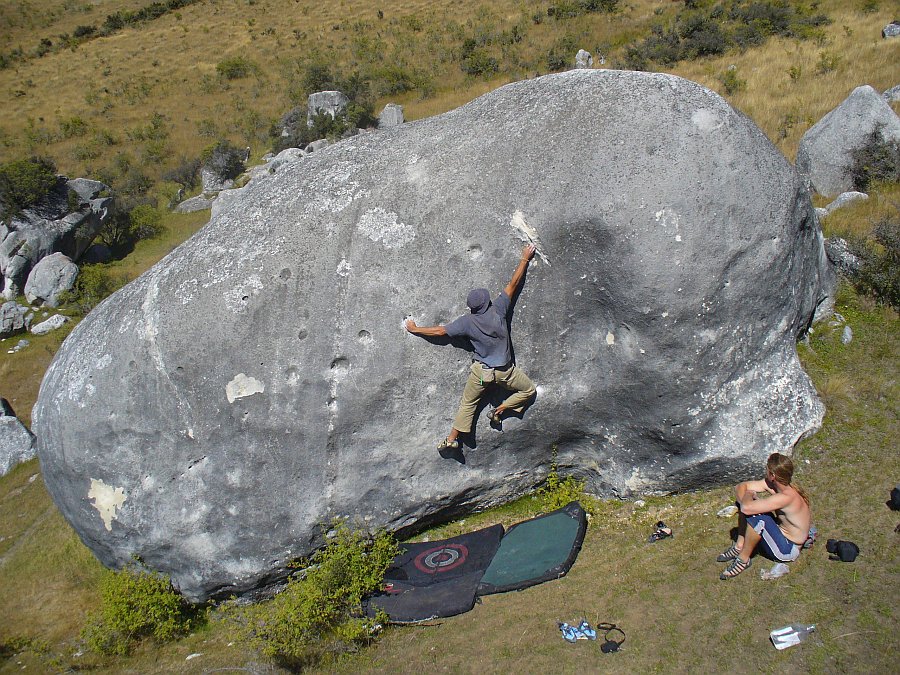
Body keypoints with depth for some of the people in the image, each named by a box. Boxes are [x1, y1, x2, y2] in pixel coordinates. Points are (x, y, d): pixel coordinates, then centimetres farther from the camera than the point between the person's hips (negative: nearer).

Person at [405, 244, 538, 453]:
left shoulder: (467, 322, -13)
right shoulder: (498, 309, -15)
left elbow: (440, 331, -7)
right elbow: (514, 284, -8)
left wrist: (414, 329, 6)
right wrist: (525, 259, 2)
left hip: (480, 371, 1)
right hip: (504, 371, -1)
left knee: (467, 404, 17)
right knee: (529, 390, 21)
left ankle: (452, 438, 15)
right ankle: (500, 410, 9)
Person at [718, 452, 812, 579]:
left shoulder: (786, 497, -34)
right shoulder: (771, 484, -9)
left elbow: (747, 508, -41)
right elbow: (740, 487, 0)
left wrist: (749, 494, -18)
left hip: (787, 550, -9)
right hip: (780, 531, 9)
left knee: (756, 516, -33)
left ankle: (743, 559, -12)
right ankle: (739, 546, 3)